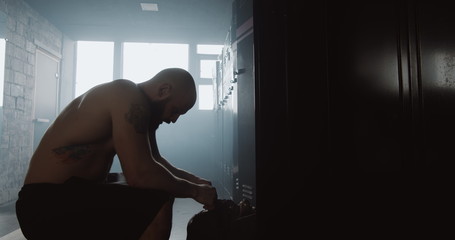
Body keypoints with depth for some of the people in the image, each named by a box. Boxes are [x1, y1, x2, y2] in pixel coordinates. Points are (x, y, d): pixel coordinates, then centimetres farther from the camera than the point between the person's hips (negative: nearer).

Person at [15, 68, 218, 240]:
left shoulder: (141, 109, 10)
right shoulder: (130, 98, -20)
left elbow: (154, 160, 17)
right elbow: (139, 174, -28)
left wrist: (192, 179, 4)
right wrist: (193, 190, -14)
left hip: (68, 195, 10)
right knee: (160, 203, -22)